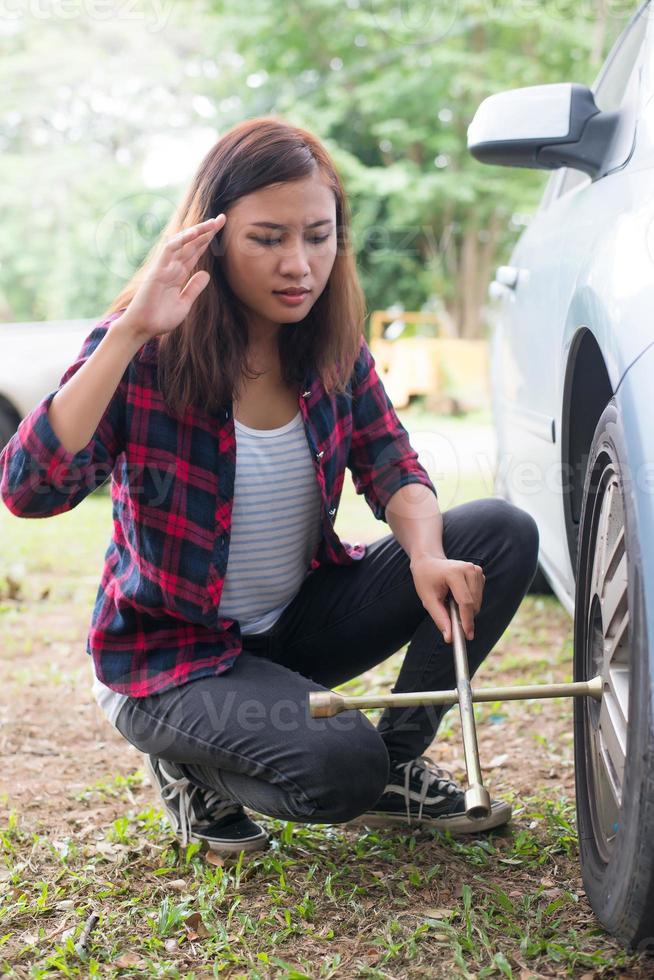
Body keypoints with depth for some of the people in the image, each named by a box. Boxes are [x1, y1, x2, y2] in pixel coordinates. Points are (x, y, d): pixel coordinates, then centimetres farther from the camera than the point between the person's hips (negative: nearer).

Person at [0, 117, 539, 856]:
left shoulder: (332, 348, -4)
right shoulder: (149, 355, -21)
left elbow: (392, 467, -5)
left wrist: (427, 554, -27)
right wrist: (128, 334, -40)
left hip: (300, 619, 6)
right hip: (170, 654, -5)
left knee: (501, 533, -11)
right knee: (340, 766, -31)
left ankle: (396, 764, 3)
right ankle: (192, 769, 3)